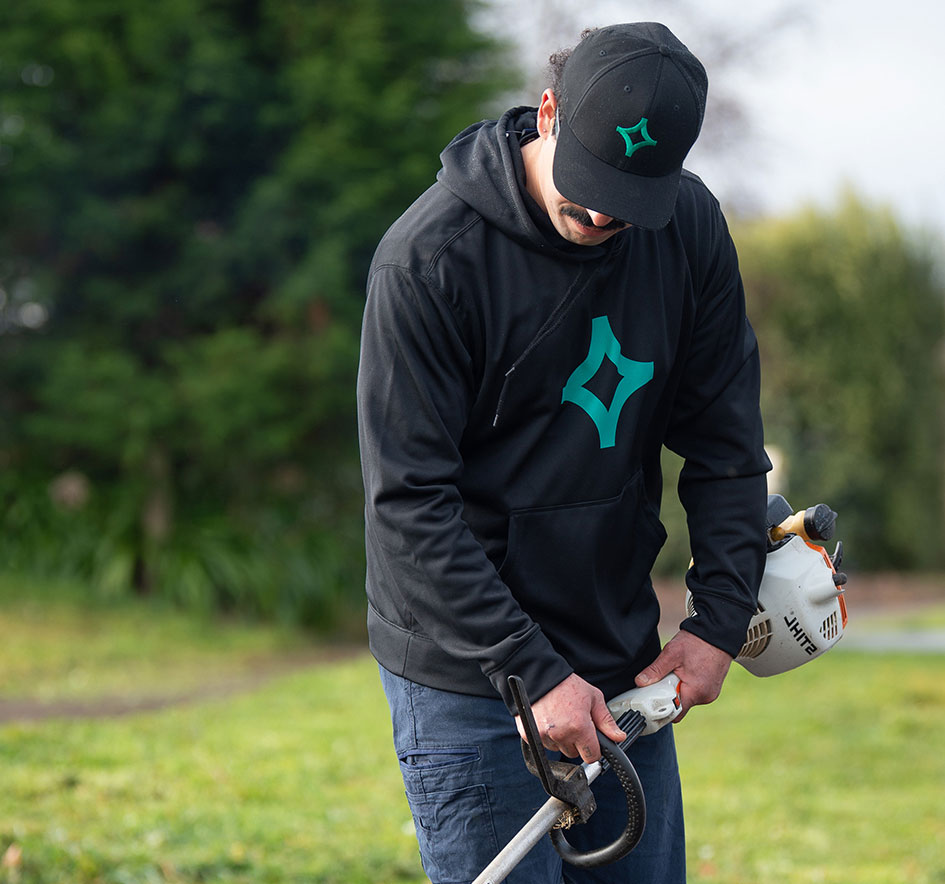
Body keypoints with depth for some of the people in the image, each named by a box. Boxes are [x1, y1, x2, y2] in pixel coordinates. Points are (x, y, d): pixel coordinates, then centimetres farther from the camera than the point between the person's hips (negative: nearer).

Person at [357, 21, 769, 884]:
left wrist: (721, 616, -2)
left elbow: (723, 433, 7)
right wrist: (534, 673, -21)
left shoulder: (689, 227, -3)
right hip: (470, 679, -5)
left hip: (626, 665, 5)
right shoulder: (428, 259, -19)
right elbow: (411, 502, -18)